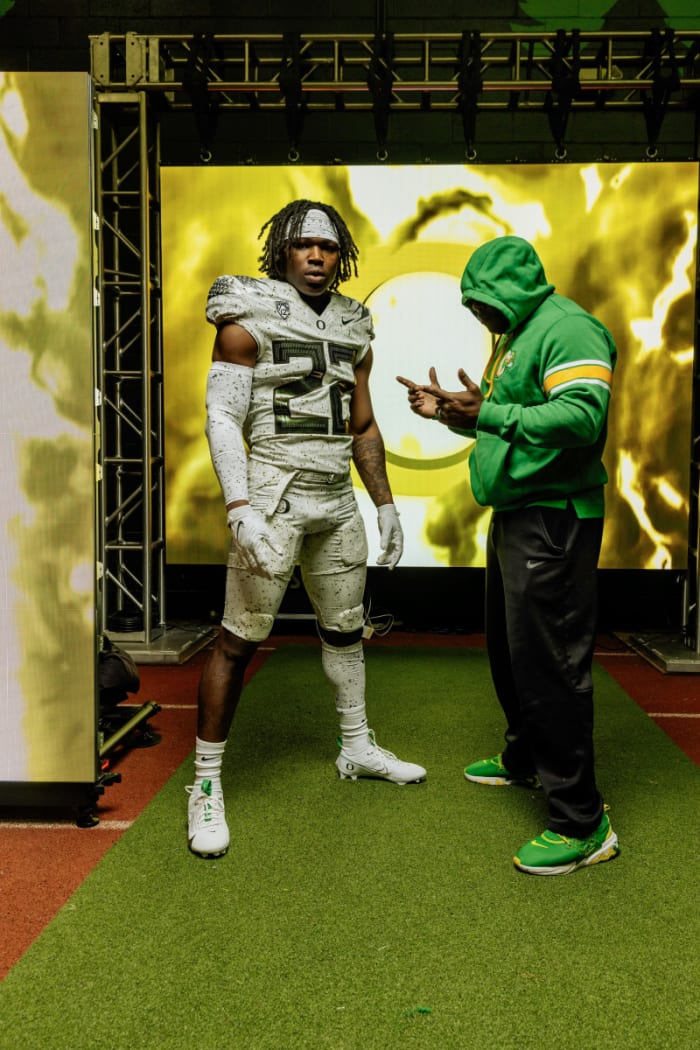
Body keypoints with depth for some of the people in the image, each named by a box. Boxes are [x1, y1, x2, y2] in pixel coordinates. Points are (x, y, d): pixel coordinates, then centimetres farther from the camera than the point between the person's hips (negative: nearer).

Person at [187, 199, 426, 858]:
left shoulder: (352, 331, 12)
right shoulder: (249, 320, -5)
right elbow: (221, 419, -11)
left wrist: (385, 505, 14)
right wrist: (241, 510, -21)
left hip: (338, 503, 6)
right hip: (274, 498, -6)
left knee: (345, 627, 17)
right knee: (239, 639, -5)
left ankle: (357, 748, 35)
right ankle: (206, 785, 6)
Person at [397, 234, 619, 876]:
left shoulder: (567, 329, -13)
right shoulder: (516, 338, 20)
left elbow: (583, 415, -27)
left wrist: (488, 413, -26)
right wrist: (449, 414, 15)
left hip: (554, 520, -11)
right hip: (516, 516, 11)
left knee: (548, 663, -10)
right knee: (509, 649, 21)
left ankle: (582, 823, -1)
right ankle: (524, 759, 41)